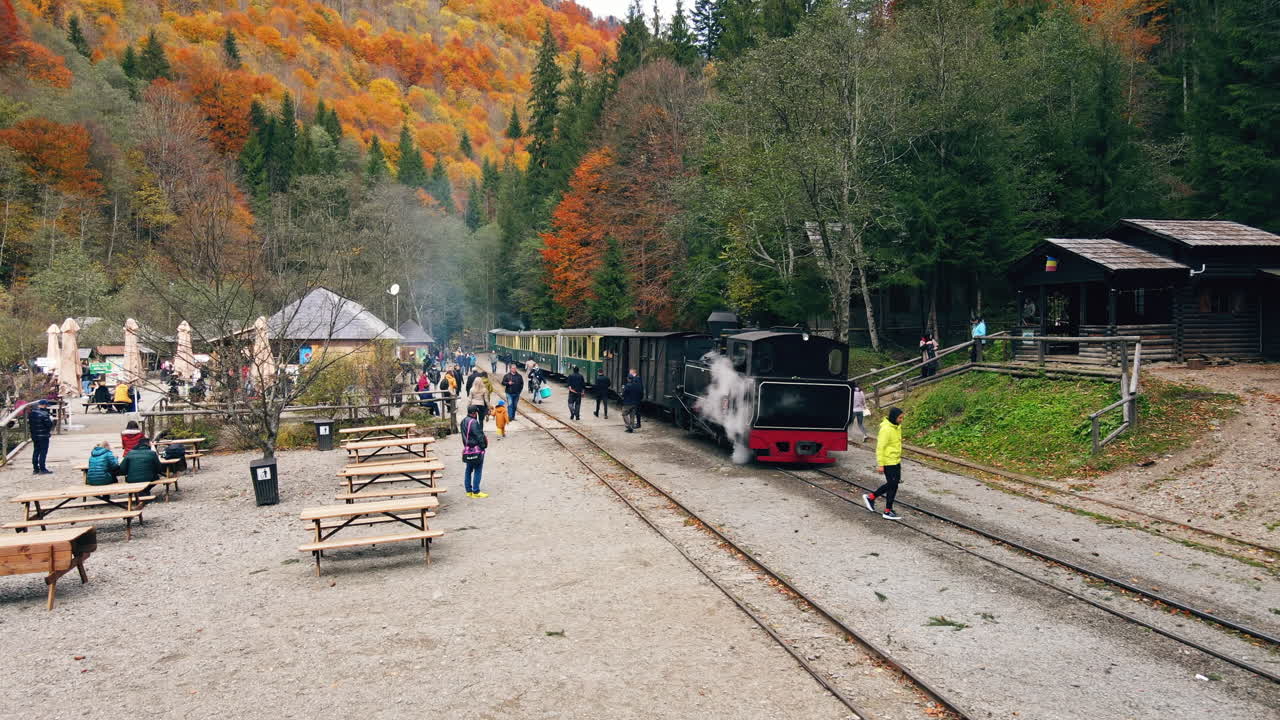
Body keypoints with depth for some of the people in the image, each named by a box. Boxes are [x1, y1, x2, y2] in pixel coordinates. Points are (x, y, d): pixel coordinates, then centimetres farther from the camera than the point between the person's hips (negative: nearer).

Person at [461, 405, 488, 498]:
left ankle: (469, 491, 21)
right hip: (476, 450, -9)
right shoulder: (473, 422, -22)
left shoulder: (463, 421, 7)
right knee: (477, 470, -1)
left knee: (469, 470, 15)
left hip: (467, 449, 9)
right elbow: (479, 436, -19)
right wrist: (483, 445, -7)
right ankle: (476, 492, 2)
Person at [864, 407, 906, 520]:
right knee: (892, 486, -1)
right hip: (888, 462, -9)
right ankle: (888, 511, 11)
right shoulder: (886, 429, -21)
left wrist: (899, 458, 23)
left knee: (891, 484, 16)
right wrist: (881, 464, -19)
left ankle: (870, 497, 28)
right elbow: (880, 447, -20)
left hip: (896, 461, 9)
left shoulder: (897, 427, 7)